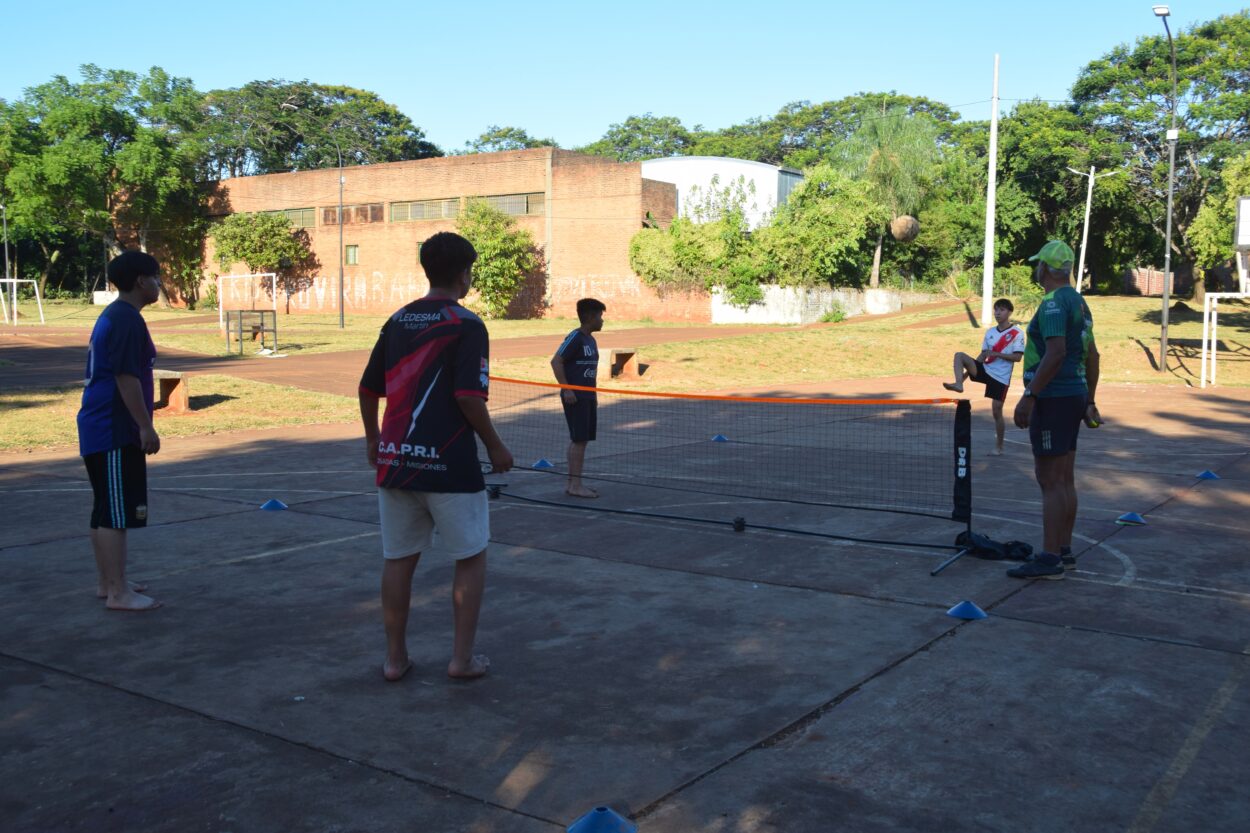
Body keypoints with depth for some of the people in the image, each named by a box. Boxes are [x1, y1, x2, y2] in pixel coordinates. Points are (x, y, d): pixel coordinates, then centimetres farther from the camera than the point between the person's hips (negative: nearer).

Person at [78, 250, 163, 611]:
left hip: (102, 427, 11)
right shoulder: (127, 320, -15)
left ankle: (108, 582, 23)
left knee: (106, 509, 15)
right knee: (117, 512, -8)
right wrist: (146, 427, -20)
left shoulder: (112, 316, 17)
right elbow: (126, 377, -21)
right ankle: (117, 592, -4)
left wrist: (139, 425, 25)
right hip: (115, 430, -11)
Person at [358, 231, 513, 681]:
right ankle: (462, 657, 13)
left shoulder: (397, 321, 9)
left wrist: (373, 437, 27)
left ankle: (395, 657, 21)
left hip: (395, 461, 6)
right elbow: (468, 396, -17)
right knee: (470, 559, 11)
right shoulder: (466, 325, -9)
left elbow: (368, 388, 13)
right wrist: (495, 446, -5)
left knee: (398, 560, 14)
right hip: (448, 464, -5)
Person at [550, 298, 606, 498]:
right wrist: (566, 389, -20)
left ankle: (574, 483, 15)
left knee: (581, 440, 10)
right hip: (575, 397, -9)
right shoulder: (575, 337, -12)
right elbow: (556, 362, -17)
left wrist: (593, 395, 19)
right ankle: (575, 485, -5)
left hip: (588, 397, 9)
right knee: (578, 440, -8)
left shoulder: (591, 340, 14)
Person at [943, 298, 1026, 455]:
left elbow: (1017, 357, -12)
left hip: (1001, 377, -5)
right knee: (959, 355, -16)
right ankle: (959, 383, -34)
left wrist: (996, 354, -20)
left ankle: (999, 446, 11)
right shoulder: (990, 332, 9)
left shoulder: (1017, 333, -6)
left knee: (997, 411, -3)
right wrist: (967, 371, 7)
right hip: (985, 370, 5)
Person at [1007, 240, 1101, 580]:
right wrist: (1089, 401, 23)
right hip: (1075, 396, 10)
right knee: (1065, 480, 13)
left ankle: (1049, 559, -5)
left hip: (1053, 398, -10)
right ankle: (1063, 551, 19)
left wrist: (1029, 396, -24)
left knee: (1050, 481, -7)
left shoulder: (1053, 302, -14)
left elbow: (1056, 353, -24)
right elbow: (1092, 355, 19)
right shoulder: (1079, 302, 16)